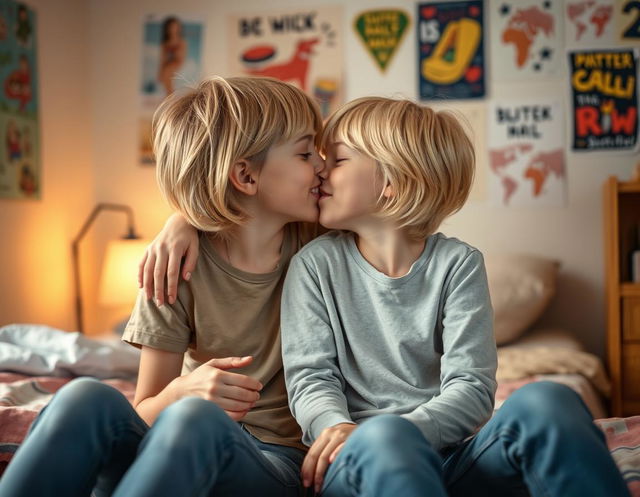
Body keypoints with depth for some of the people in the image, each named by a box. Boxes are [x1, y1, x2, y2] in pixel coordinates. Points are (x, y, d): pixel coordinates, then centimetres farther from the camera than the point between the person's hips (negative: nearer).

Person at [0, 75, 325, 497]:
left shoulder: (317, 246, -1)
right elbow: (145, 415, 1)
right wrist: (181, 392, -24)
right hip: (178, 459, 1)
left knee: (193, 417, -35)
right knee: (88, 398, -31)